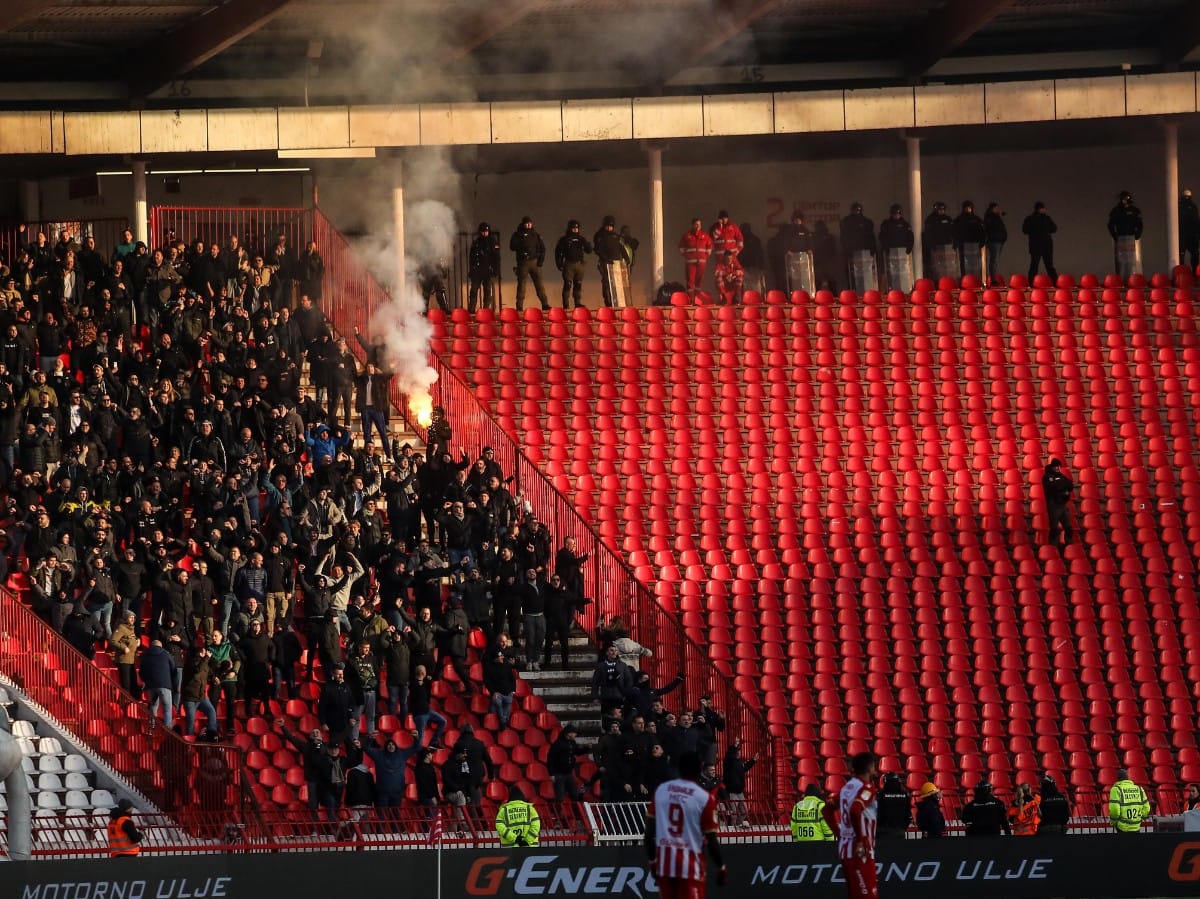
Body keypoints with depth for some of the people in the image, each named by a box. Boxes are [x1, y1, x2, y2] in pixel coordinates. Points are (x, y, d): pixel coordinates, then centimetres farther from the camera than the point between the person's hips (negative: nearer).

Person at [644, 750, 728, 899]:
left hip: (664, 863, 4)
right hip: (690, 865, -4)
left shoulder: (661, 790, 4)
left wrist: (652, 860, 16)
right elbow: (711, 839, -8)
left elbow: (649, 832, 5)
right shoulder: (705, 798, -8)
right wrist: (721, 868, 5)